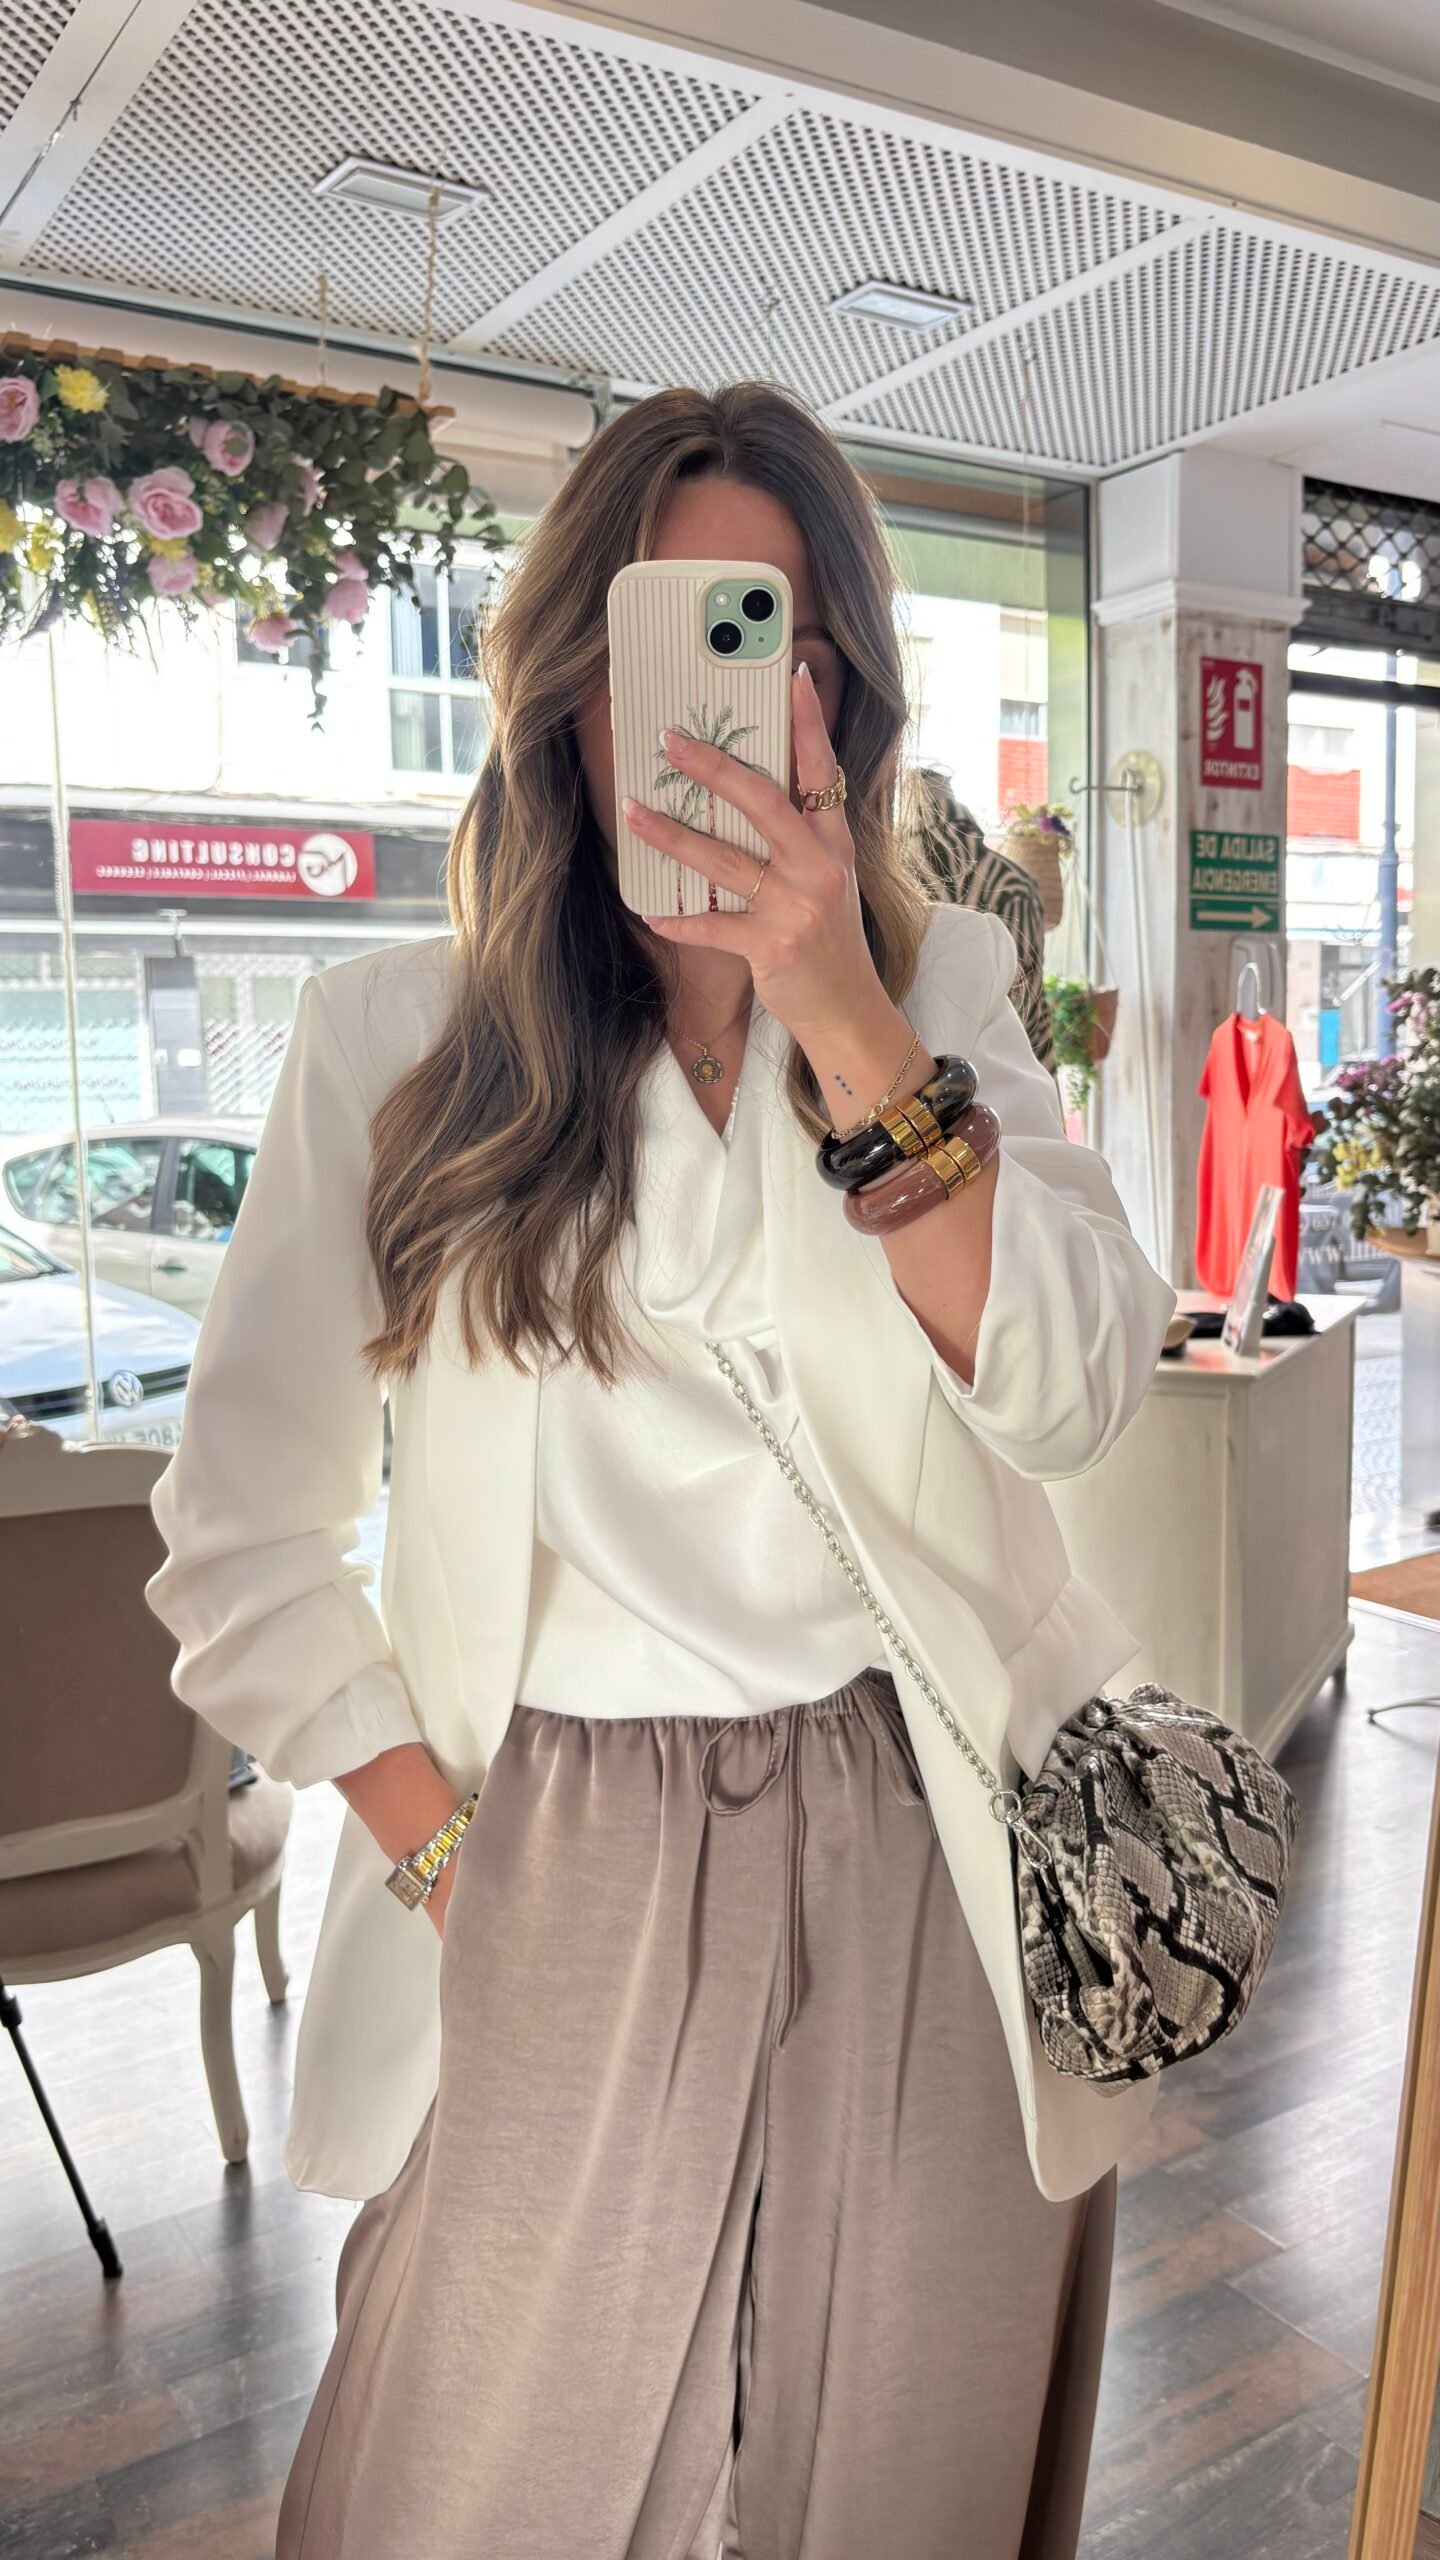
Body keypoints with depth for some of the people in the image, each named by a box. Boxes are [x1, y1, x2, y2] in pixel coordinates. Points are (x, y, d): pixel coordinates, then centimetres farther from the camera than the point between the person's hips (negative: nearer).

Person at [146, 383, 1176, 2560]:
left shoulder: (946, 981, 2)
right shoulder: (398, 1036, -3)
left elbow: (1071, 1396, -13)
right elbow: (244, 1540, 0)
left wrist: (844, 1018, -23)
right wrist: (438, 1847, -6)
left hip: (924, 1859, 2)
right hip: (564, 1871, -1)